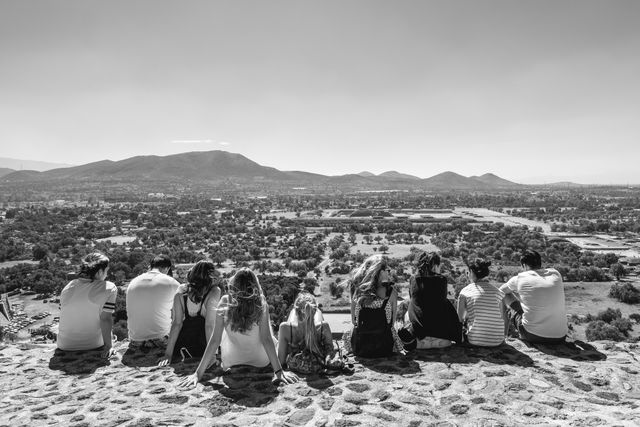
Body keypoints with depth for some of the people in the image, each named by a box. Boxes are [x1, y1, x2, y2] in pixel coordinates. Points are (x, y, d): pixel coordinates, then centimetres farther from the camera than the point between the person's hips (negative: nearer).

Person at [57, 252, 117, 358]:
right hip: (94, 345, -4)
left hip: (65, 346, 4)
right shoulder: (109, 289, -17)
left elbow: (64, 316, 3)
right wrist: (108, 345, -11)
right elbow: (105, 319, -18)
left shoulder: (67, 288, -3)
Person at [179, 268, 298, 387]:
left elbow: (215, 340, -24)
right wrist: (278, 371, -21)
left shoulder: (225, 303, -27)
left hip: (231, 362, 0)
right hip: (261, 362, 0)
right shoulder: (261, 304, -28)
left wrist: (198, 373, -17)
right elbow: (266, 339, -26)